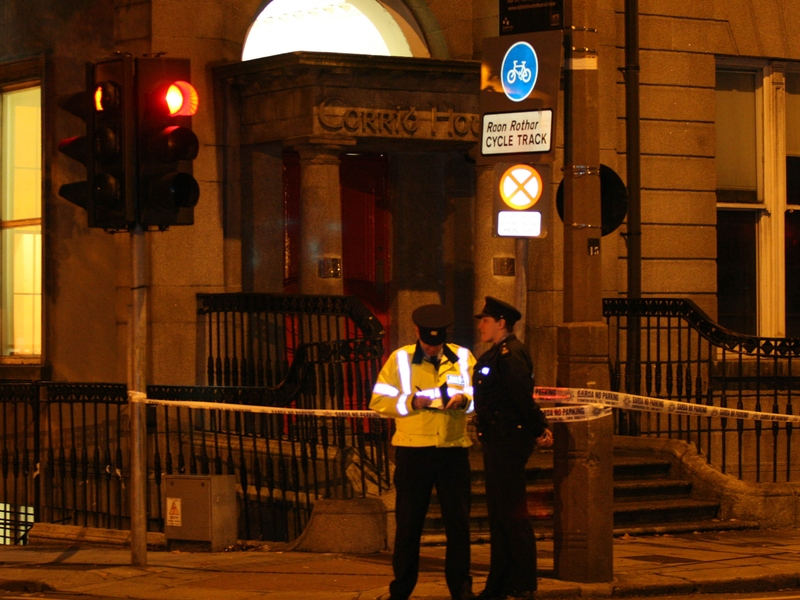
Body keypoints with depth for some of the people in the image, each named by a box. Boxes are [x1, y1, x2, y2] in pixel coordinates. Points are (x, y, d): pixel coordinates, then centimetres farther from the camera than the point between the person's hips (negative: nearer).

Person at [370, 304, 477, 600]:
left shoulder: (463, 357, 10)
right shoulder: (400, 359, 4)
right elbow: (378, 401, 1)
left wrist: (463, 399, -11)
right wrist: (411, 402, -15)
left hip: (454, 450, 1)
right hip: (413, 450, -1)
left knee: (458, 521, 2)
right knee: (408, 522, 4)